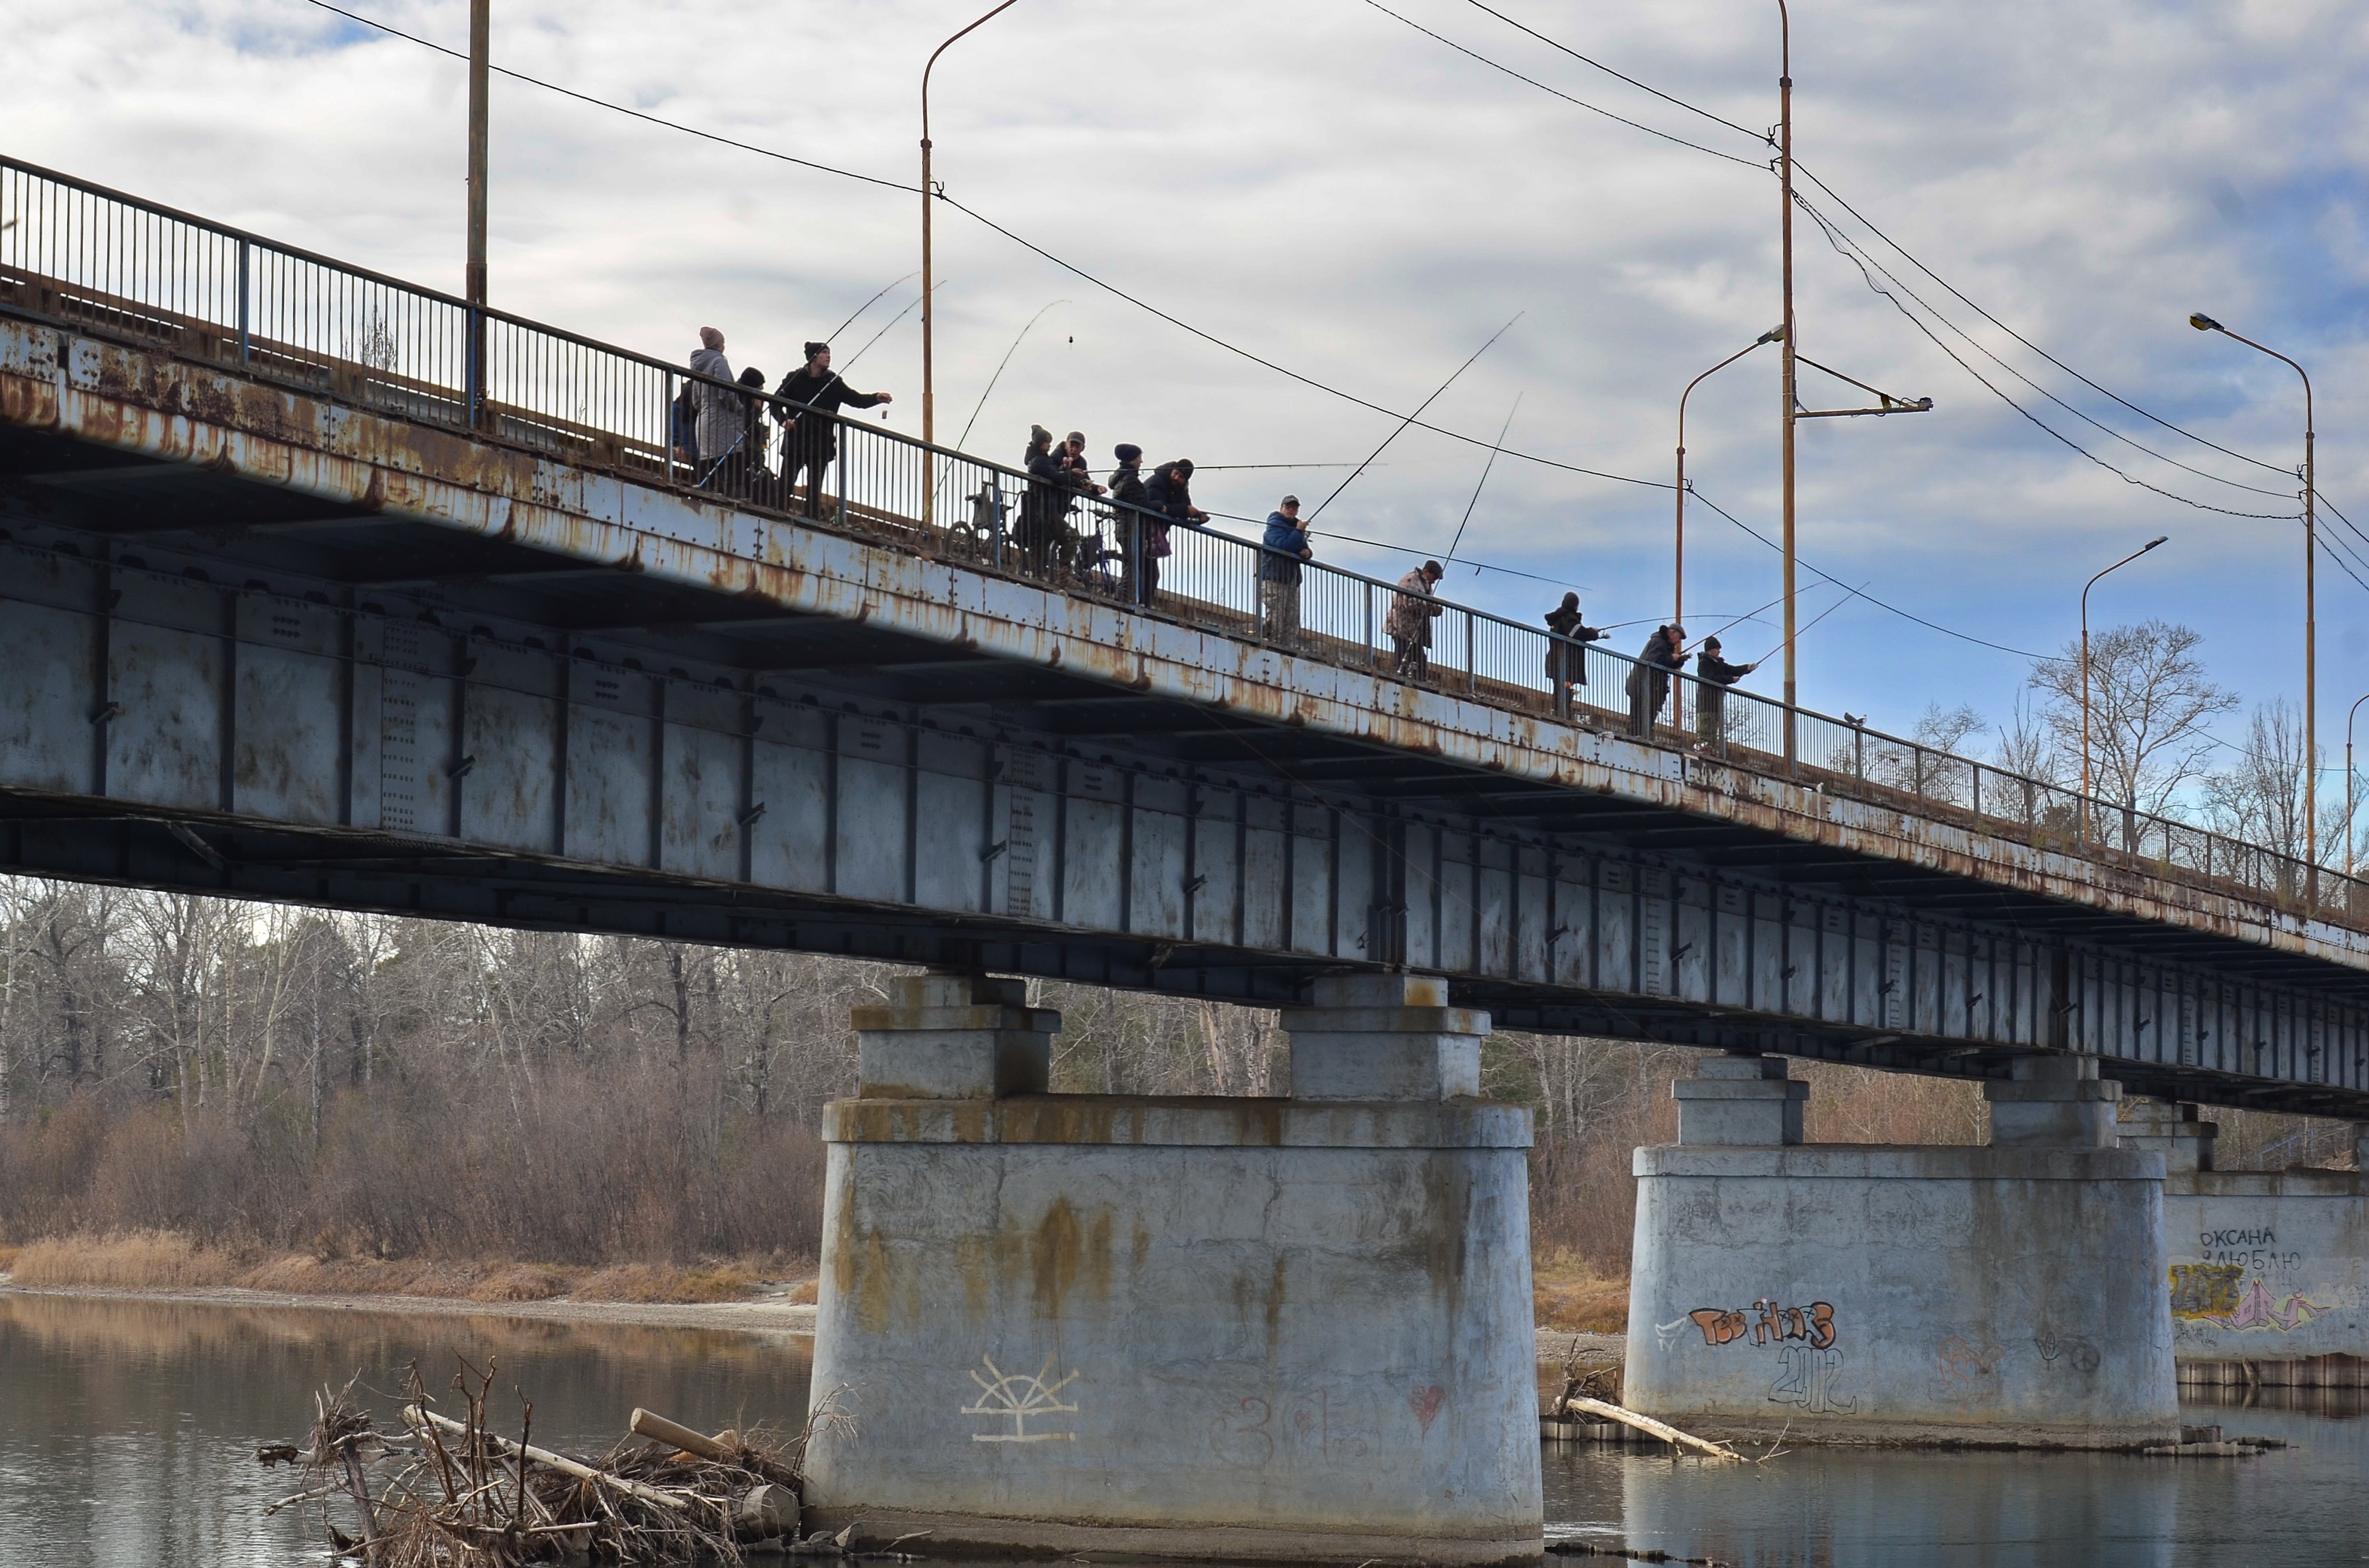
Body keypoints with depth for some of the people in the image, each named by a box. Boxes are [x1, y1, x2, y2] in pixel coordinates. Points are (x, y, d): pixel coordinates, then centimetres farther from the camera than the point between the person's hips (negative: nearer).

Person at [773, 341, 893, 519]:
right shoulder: (795, 379, -2)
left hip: (821, 446, 3)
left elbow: (857, 399, 7)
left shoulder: (833, 383, 8)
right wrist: (784, 419, -19)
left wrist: (877, 398, -11)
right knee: (785, 485, -3)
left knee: (815, 491, 3)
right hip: (795, 443, -3)